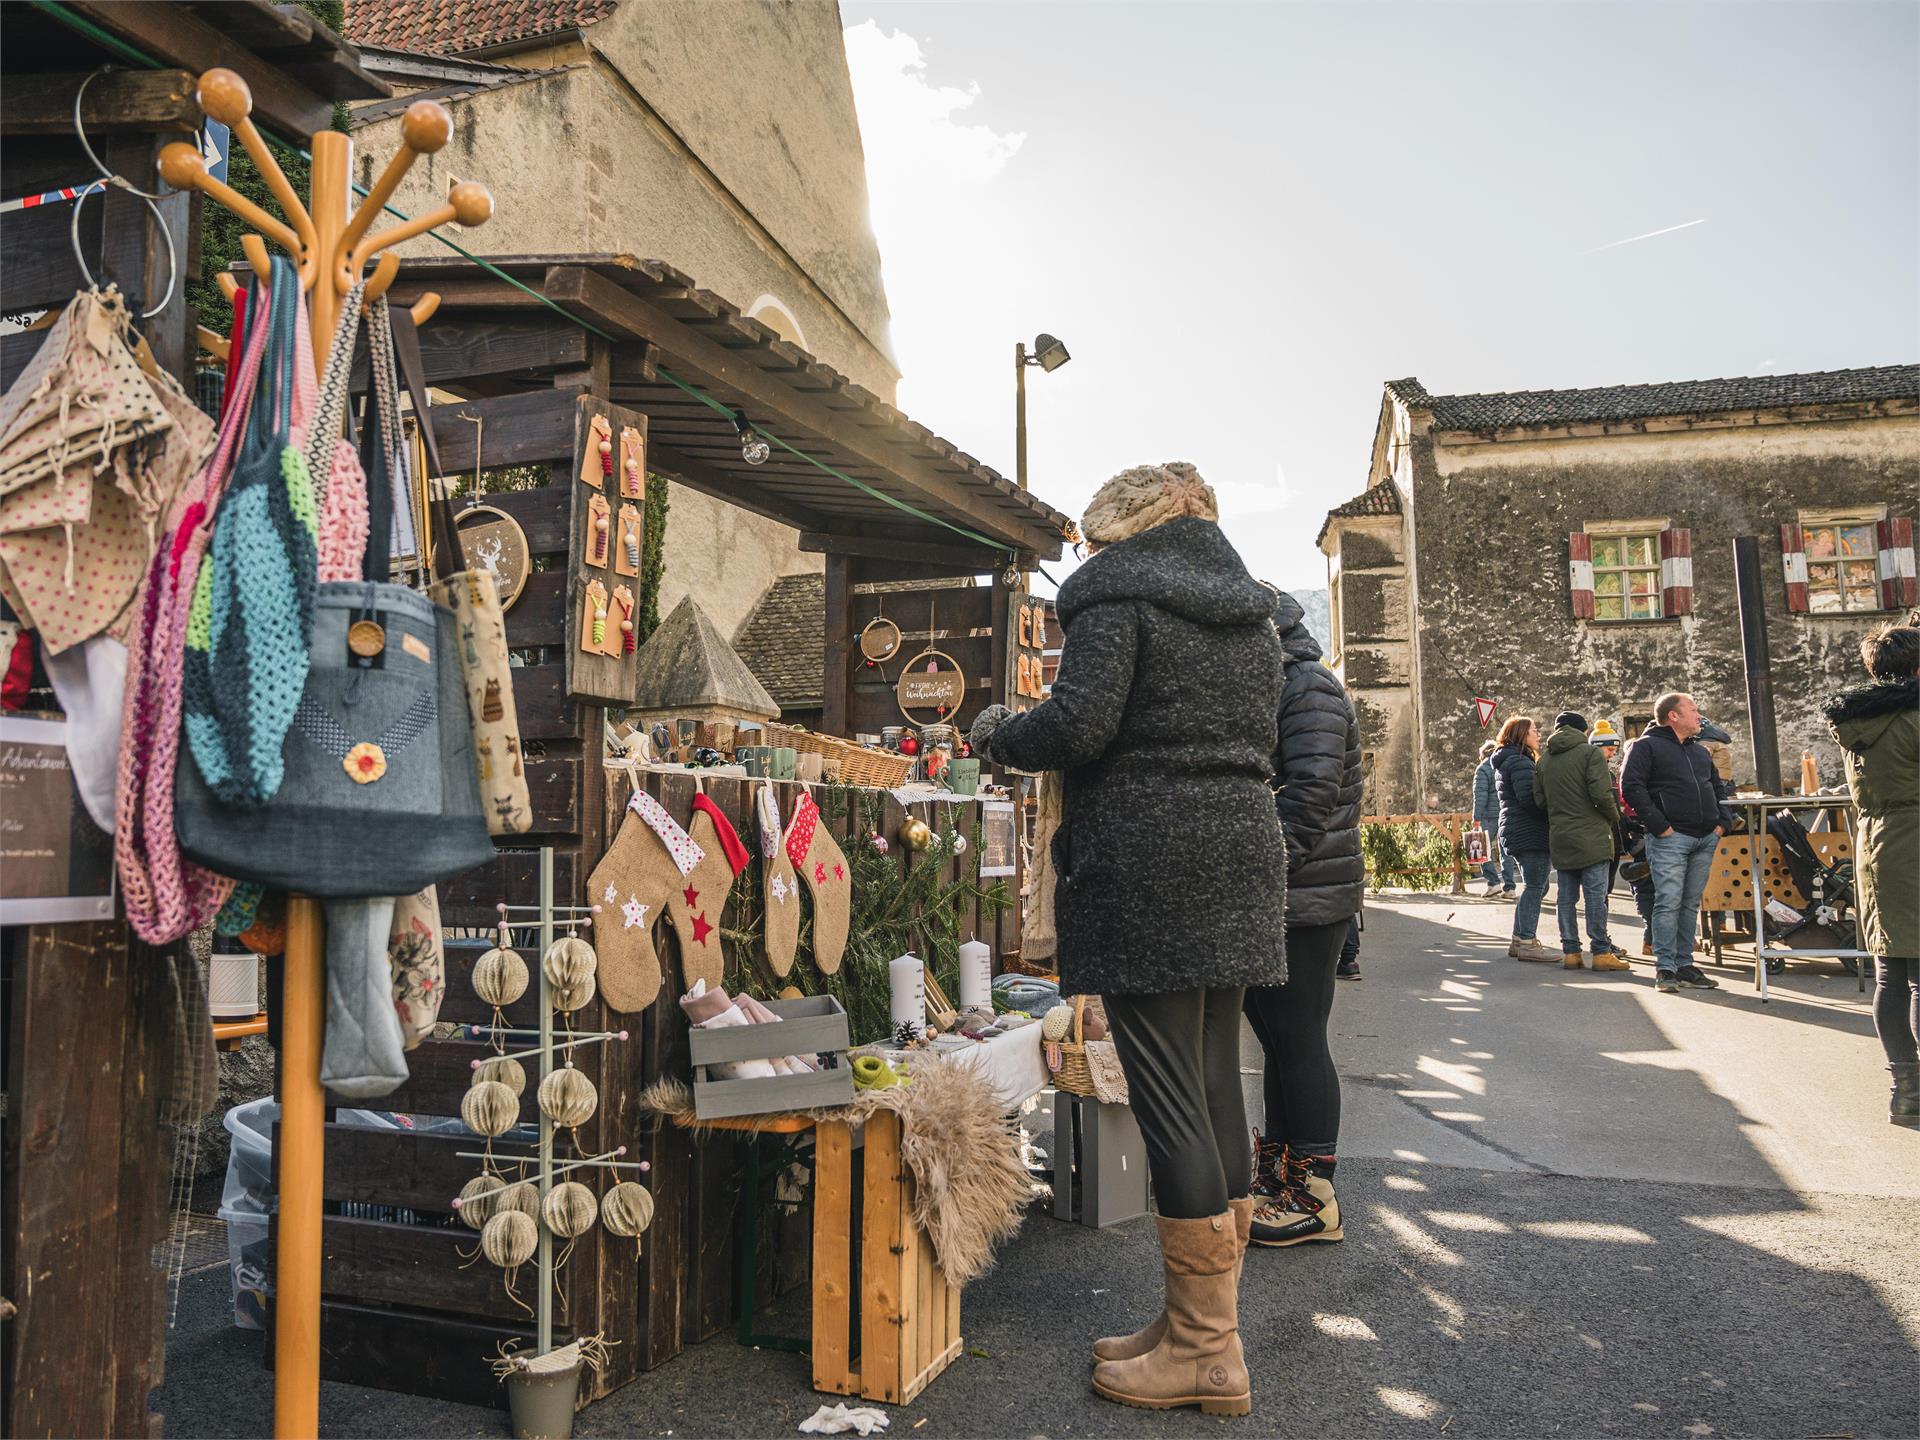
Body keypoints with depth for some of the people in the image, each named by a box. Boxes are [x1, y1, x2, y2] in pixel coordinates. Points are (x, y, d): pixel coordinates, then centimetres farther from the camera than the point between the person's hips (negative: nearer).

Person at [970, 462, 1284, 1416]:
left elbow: (1078, 724, -16)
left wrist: (998, 735, 1)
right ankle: (1206, 1320, 23)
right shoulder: (1250, 610, 19)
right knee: (1216, 1087, 12)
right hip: (1239, 866, 8)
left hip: (1148, 871, -8)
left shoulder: (1119, 593, -5)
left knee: (1168, 1097, -2)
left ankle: (1203, 1351, 7)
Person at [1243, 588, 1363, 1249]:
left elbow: (1310, 795, -22)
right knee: (1278, 1040, 16)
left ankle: (1314, 1197, 8)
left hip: (1304, 903, -10)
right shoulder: (1270, 692, 20)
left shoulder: (1308, 689, -11)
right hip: (1268, 903, 10)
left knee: (1300, 1044, -2)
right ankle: (1276, 1175, 28)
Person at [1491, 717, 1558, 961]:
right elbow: (1528, 797, -23)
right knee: (1535, 887, -7)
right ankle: (1527, 943, -5)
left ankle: (1519, 940, 19)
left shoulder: (1505, 762, 20)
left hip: (1514, 831, 11)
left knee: (1536, 886, 16)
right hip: (1530, 833, -11)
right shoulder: (1519, 762, -13)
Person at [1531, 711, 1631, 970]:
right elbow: (1602, 794, -15)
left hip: (1559, 837, 6)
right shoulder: (1591, 752, -7)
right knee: (1596, 895, -3)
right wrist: (1614, 817, 2)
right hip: (1591, 836, -6)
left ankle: (1570, 951, 11)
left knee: (1567, 896, 9)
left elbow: (1539, 800, 9)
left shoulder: (1544, 759, 11)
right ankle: (1601, 952, -1)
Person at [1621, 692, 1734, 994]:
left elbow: (1717, 789, 29)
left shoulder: (1701, 751, 22)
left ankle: (1684, 965, 15)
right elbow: (1631, 786, -12)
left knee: (1691, 904, 9)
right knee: (1668, 903, -10)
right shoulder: (1646, 746, -2)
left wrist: (1723, 822, 12)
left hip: (1705, 839, 7)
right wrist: (1659, 825, -16)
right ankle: (1665, 968, -7)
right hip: (1670, 838, -7)